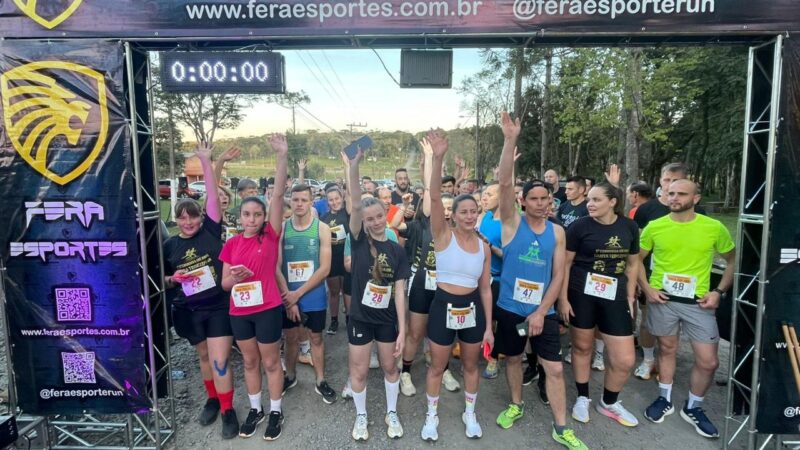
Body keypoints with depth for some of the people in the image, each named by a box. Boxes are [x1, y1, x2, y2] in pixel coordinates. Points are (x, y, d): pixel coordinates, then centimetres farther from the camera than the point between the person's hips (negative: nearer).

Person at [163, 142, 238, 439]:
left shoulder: (210, 230, -6)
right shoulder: (170, 245, 1)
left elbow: (213, 194, -14)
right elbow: (164, 279, 12)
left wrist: (205, 160, -16)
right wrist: (174, 279, -10)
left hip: (219, 306, -3)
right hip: (189, 310, 3)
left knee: (220, 360, -2)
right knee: (204, 356, 19)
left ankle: (228, 411, 13)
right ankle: (212, 399, 38)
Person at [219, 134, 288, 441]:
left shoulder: (271, 236, -9)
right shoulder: (231, 244, 1)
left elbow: (278, 194, -18)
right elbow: (224, 283, 6)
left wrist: (282, 156, -24)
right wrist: (236, 277, -18)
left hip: (268, 309, -3)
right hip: (239, 311, 4)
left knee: (271, 361, 11)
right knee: (249, 361, 19)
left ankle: (276, 412, 29)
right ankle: (255, 409, 37)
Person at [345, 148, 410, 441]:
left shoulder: (396, 251, -4)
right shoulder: (359, 240, -9)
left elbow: (399, 291, -5)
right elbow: (356, 204, -25)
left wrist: (402, 328, -9)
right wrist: (354, 164, -37)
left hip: (387, 318, 2)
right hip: (360, 317, -1)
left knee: (390, 367, 17)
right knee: (359, 371, 11)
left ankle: (391, 413, 39)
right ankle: (361, 416, 35)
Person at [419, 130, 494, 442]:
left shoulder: (483, 246, 0)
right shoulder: (443, 235, -11)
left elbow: (485, 288, 5)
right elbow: (434, 197, -27)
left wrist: (489, 327, 4)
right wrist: (438, 159, -40)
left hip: (473, 309, 3)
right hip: (444, 307, -3)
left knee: (471, 365, 19)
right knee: (437, 367, 13)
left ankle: (470, 415, 42)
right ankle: (431, 417, 35)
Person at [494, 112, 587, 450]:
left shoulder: (557, 232, 0)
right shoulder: (513, 222, -7)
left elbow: (558, 276, 0)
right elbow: (505, 183, -21)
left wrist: (541, 312, -9)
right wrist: (510, 140, -30)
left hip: (543, 311, 1)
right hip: (510, 308, -1)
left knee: (554, 368, 4)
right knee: (513, 358, 16)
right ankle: (516, 405, 40)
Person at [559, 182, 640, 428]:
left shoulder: (629, 227, 2)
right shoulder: (580, 226, -7)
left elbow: (632, 263, 12)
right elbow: (565, 263, -5)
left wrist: (630, 296, 9)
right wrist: (563, 298, -7)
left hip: (615, 296, 3)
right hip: (581, 293, -2)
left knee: (626, 359, 4)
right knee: (582, 346, 11)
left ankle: (609, 402, 30)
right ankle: (582, 398, 33)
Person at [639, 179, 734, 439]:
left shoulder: (715, 228, -5)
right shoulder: (654, 227, -4)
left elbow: (733, 261, 8)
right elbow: (636, 260, 6)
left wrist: (719, 291, -2)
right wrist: (646, 288, -5)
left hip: (698, 302, 0)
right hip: (661, 298, 0)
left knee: (709, 361, 3)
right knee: (667, 349, 15)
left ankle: (693, 408, 27)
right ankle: (665, 400, 33)